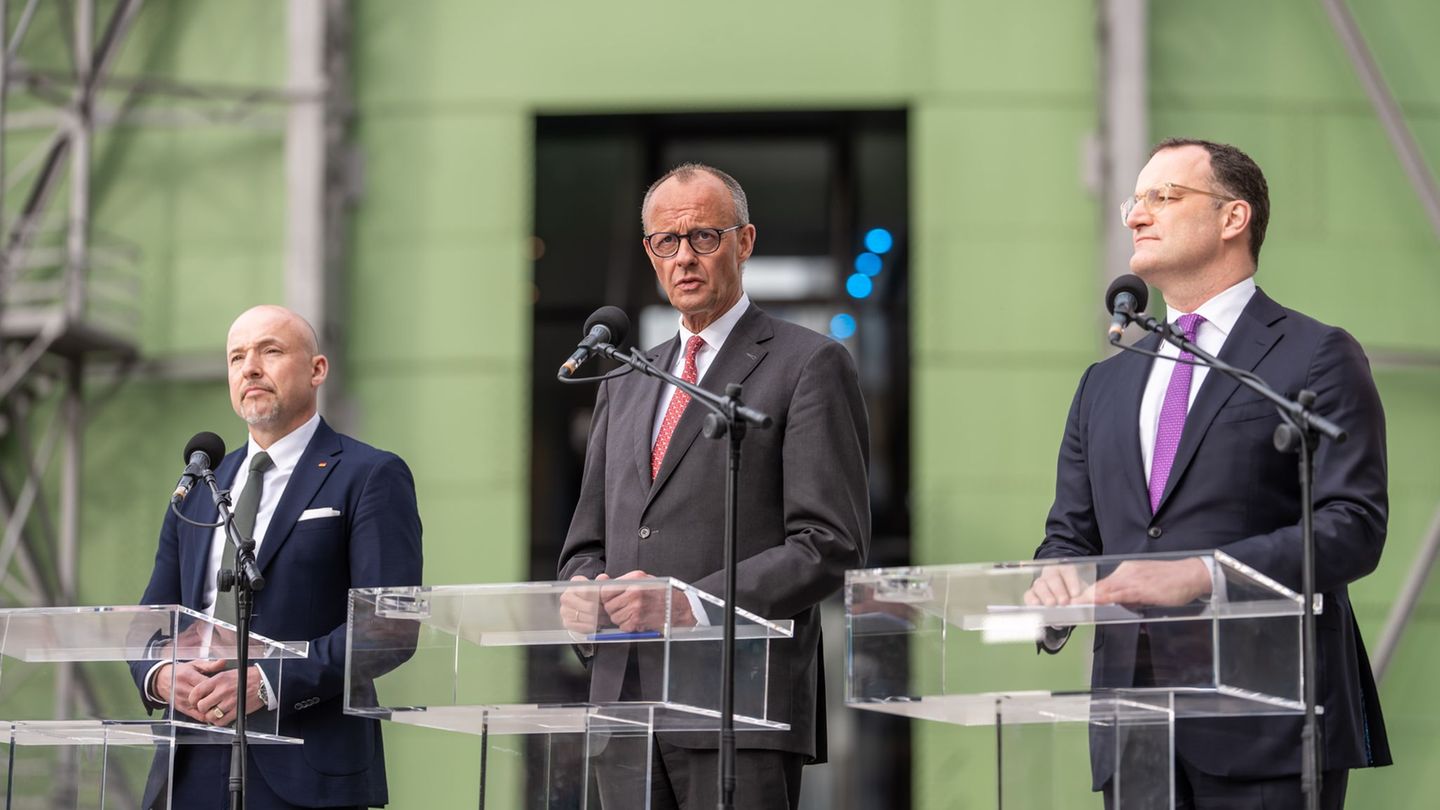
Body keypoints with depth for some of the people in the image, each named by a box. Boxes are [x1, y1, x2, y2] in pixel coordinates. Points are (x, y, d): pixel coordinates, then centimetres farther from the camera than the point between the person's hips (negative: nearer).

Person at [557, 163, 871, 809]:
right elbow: (586, 543, 24)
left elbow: (830, 545, -7)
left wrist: (691, 604, -16)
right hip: (626, 707, 6)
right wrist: (583, 591, 0)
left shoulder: (809, 365, 1)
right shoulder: (625, 384, 22)